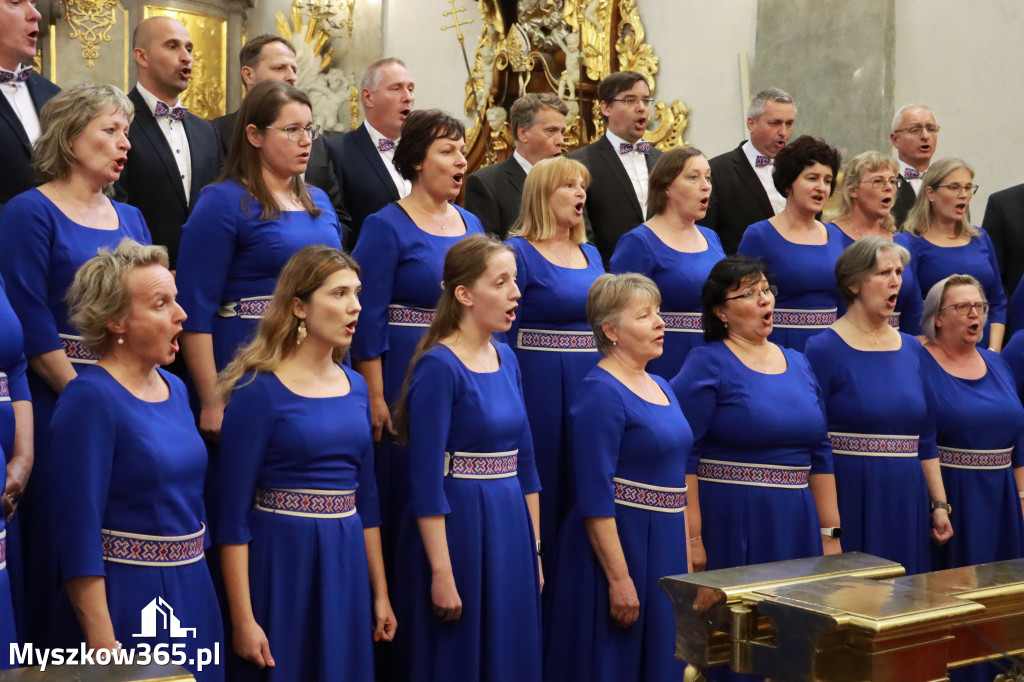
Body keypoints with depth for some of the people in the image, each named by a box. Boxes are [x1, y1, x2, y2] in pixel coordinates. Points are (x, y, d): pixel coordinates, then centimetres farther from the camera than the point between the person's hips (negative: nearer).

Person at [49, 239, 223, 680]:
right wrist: (102, 645, -20)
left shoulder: (174, 388, 8)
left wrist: (197, 588, 17)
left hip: (194, 594, 7)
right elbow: (78, 532, -18)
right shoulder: (89, 399, -15)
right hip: (125, 600, -7)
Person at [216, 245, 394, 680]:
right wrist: (243, 620, -15)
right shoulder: (259, 391, -11)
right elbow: (233, 514, -12)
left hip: (346, 564, 6)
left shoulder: (356, 387, 8)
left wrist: (380, 593, 12)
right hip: (280, 563, -6)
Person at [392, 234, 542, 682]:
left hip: (510, 526, 7)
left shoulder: (506, 359, 9)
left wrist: (534, 548, 12)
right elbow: (427, 478, -16)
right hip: (457, 526, -7)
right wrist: (442, 574, -19)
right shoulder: (439, 367, -14)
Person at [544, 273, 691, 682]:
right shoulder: (601, 394, -14)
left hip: (665, 549, 8)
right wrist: (619, 580, -21)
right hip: (616, 544, -8)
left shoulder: (661, 388, 12)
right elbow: (595, 498, -19)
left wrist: (684, 560, 16)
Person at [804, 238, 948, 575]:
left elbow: (926, 437, 15)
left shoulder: (912, 349, 12)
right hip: (850, 499, -5)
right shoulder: (824, 350, -6)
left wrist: (939, 503, 10)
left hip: (906, 501, 5)